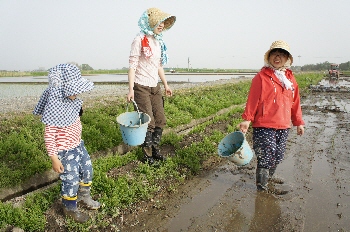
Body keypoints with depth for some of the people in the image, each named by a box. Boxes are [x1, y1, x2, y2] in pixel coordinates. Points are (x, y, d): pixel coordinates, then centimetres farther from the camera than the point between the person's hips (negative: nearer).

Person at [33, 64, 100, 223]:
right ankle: (70, 208, 27)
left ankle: (83, 196, 44)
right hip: (65, 151, -8)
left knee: (87, 170, 19)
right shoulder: (54, 109, -27)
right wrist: (54, 158, -21)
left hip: (78, 145, 9)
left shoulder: (72, 102, -2)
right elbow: (49, 136, -23)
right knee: (71, 179, 2)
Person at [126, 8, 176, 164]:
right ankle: (147, 155, 14)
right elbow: (132, 66, -13)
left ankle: (155, 149, 25)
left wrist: (165, 84, 18)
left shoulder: (158, 41, 12)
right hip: (141, 87, -7)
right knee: (148, 122, -4)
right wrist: (130, 89, -19)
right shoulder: (140, 40, -10)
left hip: (155, 87, 7)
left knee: (160, 120, 7)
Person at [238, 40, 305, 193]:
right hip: (264, 126, -6)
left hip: (284, 126, 6)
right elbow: (252, 99, -8)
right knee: (266, 157, -6)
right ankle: (262, 188, 9)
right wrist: (247, 119, -15)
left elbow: (295, 102, 17)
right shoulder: (261, 77, -5)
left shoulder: (290, 78, 12)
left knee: (278, 157, 13)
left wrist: (298, 122, 18)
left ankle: (269, 179, 34)